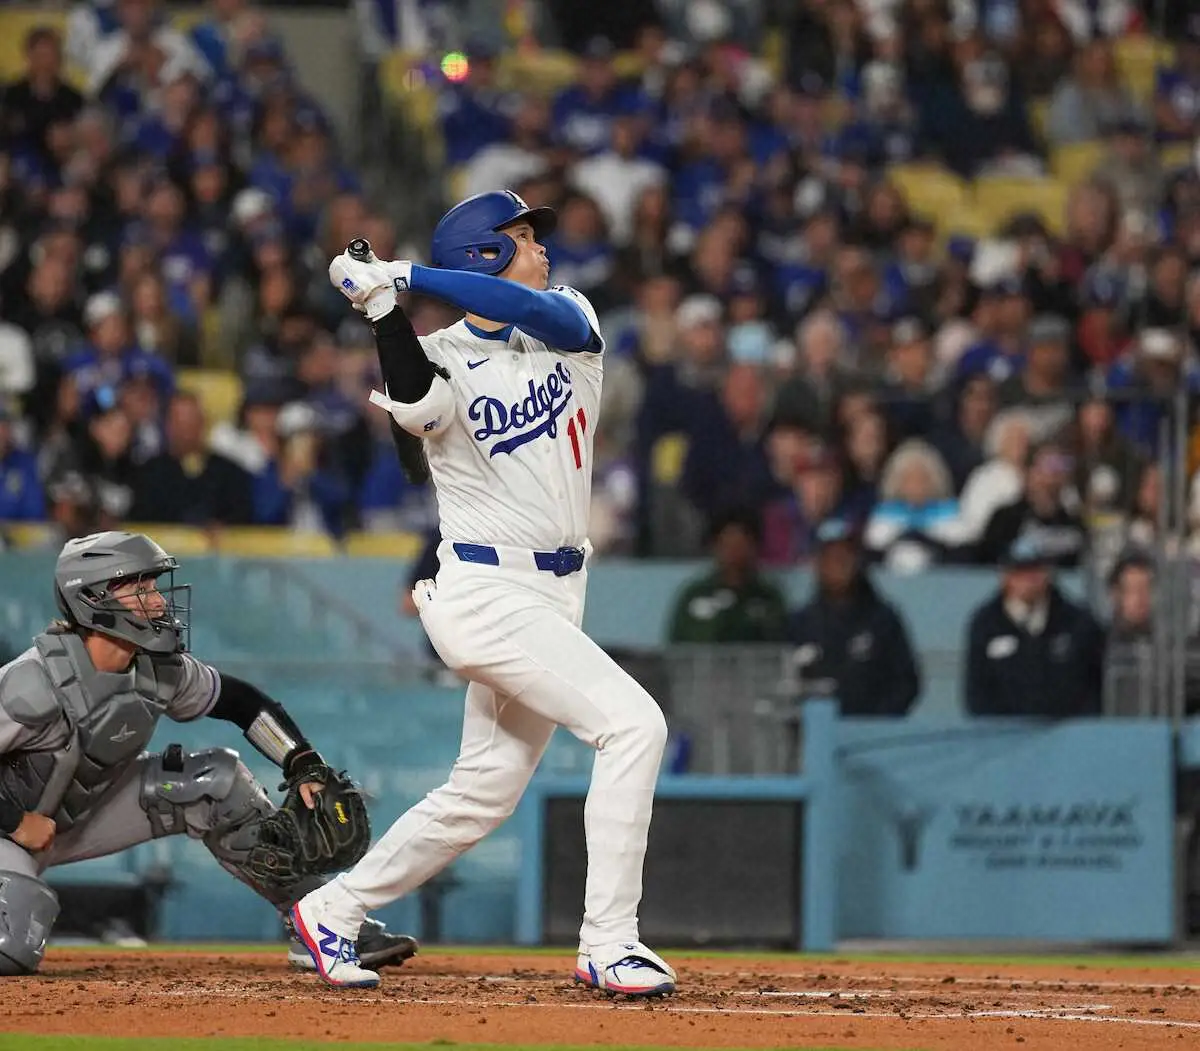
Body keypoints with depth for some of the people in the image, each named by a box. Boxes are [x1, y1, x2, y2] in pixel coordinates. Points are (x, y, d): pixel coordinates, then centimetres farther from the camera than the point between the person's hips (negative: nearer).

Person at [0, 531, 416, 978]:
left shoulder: (159, 671, -11)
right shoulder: (36, 683, -33)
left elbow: (242, 702, 2)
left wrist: (306, 768, -8)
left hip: (84, 814, 7)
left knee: (216, 783, -6)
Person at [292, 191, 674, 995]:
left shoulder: (570, 321, 9)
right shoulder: (443, 361, -6)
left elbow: (537, 310, -15)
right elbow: (414, 407, -30)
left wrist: (406, 276, -21)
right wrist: (385, 305, -37)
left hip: (555, 593, 7)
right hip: (488, 593, -7)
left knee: (484, 791, 12)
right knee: (633, 724, -19)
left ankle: (336, 911, 27)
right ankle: (609, 944, -17)